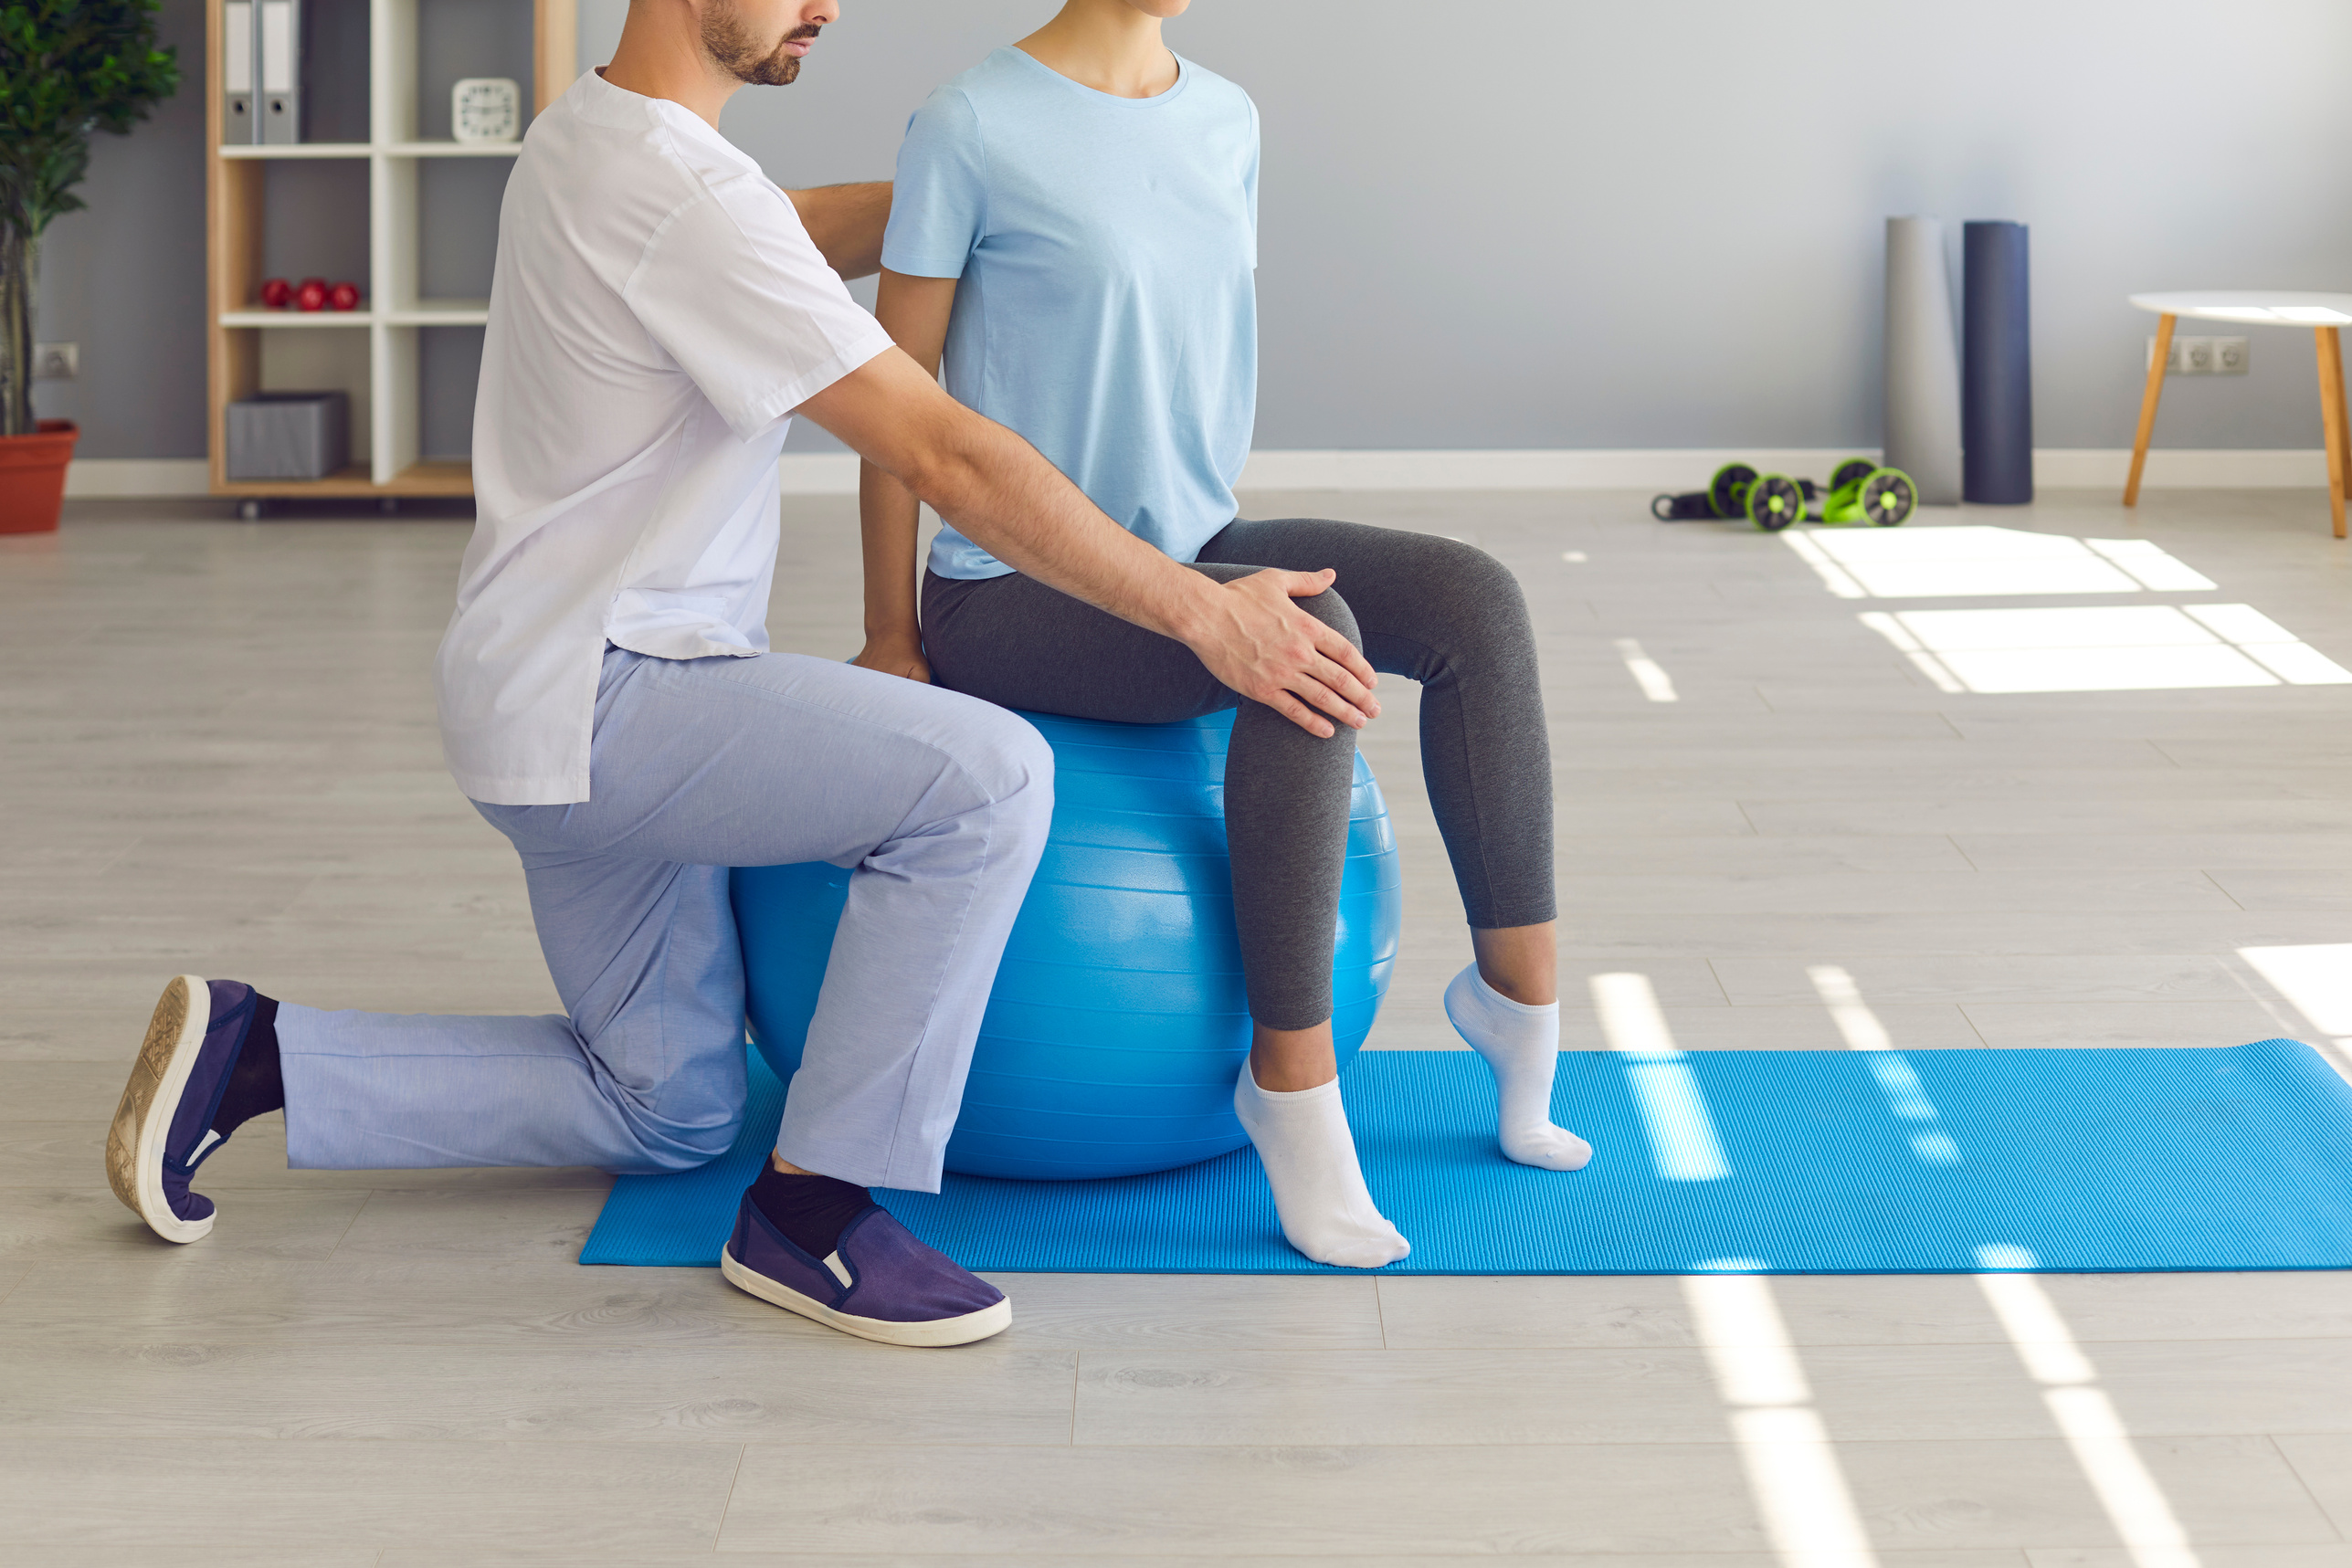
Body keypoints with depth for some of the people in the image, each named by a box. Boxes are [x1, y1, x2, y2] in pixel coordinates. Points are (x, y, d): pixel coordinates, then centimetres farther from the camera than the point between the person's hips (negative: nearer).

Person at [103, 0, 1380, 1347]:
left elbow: (806, 234, 29)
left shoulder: (587, 133, 9)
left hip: (568, 689, 11)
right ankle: (814, 1212, -16)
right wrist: (1203, 615, -20)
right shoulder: (691, 198, -22)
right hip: (596, 695, -11)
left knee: (669, 1111, 21)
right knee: (989, 777, -26)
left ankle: (248, 1056, 20)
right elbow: (948, 458, -24)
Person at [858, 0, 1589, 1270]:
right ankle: (1291, 1075, -24)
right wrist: (892, 646, -7)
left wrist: (1210, 558, 16)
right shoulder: (970, 129, -12)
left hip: (1188, 552, 7)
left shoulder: (1227, 123, 7)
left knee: (1472, 599, -14)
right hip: (1016, 594, -7)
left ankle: (1522, 993, -8)